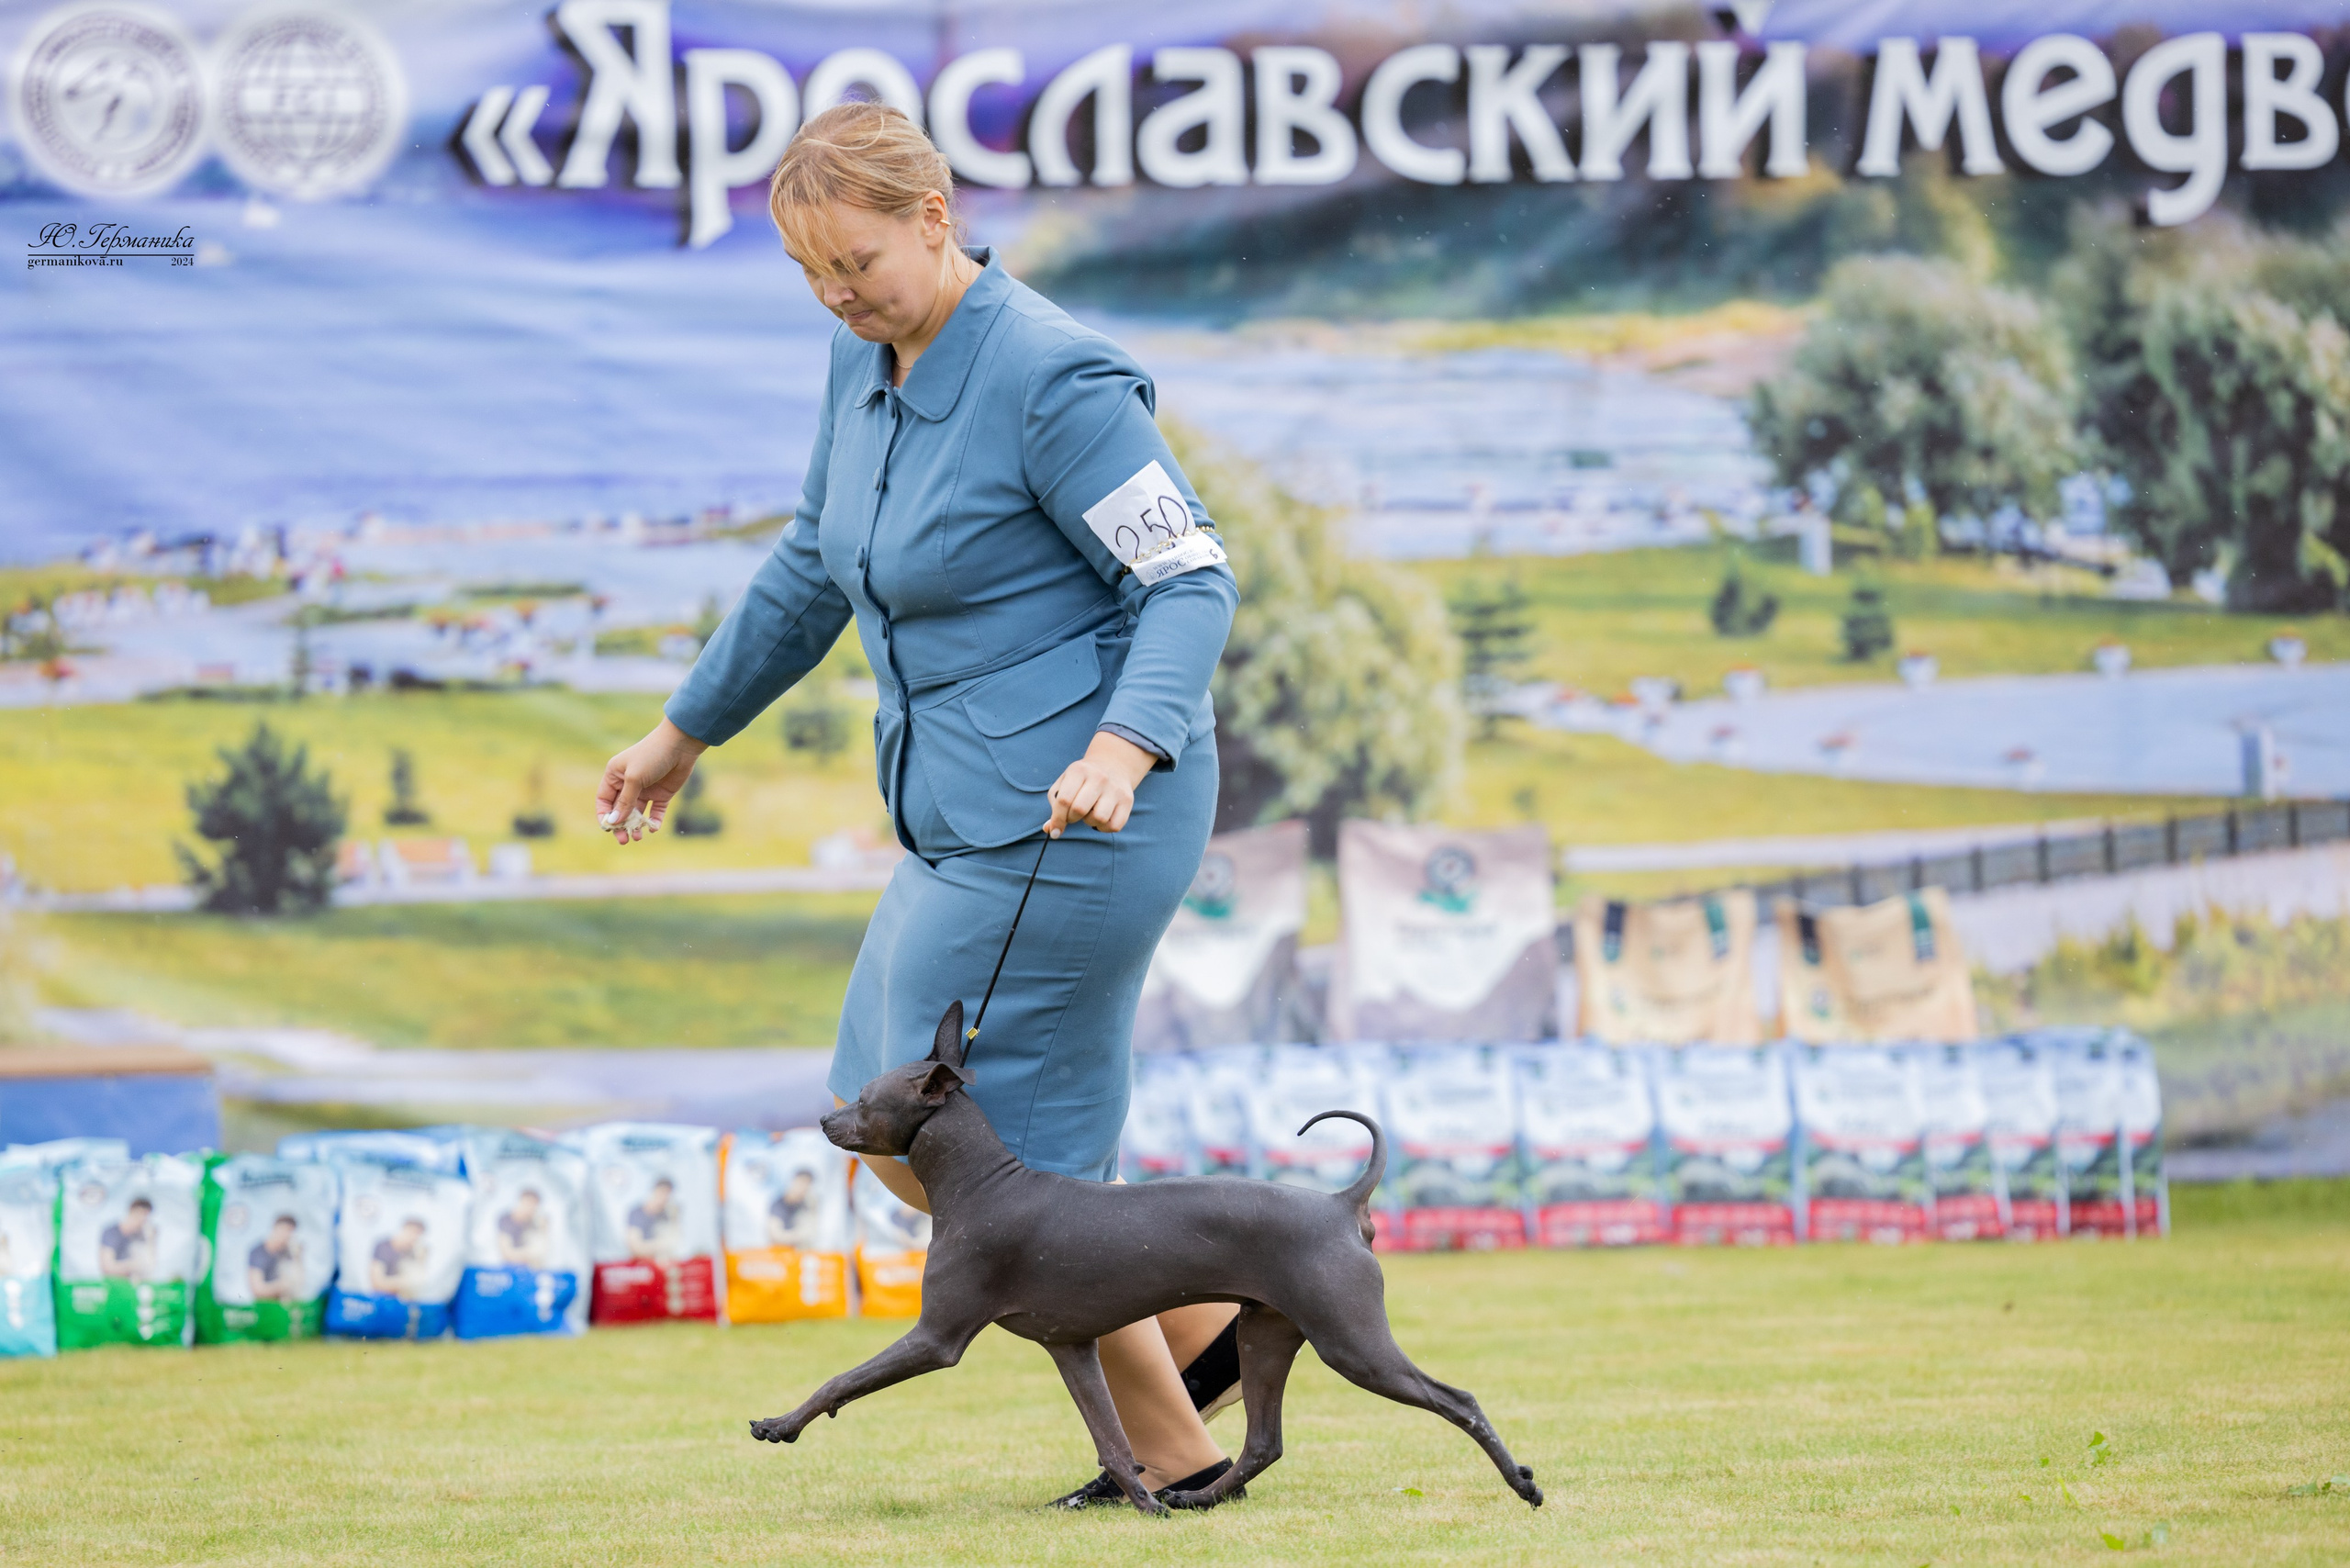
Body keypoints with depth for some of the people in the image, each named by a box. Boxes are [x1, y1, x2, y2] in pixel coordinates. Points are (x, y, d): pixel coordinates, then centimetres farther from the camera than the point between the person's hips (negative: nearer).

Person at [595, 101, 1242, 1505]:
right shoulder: (864, 364, 9)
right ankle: (1211, 1329, 20)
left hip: (1073, 822, -10)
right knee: (902, 1133, 12)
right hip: (966, 822, 10)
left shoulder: (1052, 377, -18)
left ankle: (1178, 1455, 11)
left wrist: (1122, 745, -35)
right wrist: (688, 733, 32)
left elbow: (1193, 583, -18)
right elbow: (813, 571, 24)